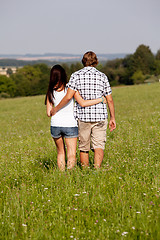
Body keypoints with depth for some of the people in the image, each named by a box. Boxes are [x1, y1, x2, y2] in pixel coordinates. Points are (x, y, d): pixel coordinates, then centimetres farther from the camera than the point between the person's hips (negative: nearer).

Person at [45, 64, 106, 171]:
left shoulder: (50, 91, 3)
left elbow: (49, 113, 4)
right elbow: (83, 103, -12)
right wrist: (101, 99, -4)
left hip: (55, 124, 3)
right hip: (70, 124, -3)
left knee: (61, 153, 19)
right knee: (72, 155, -2)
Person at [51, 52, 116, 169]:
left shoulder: (76, 75, -2)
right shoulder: (102, 76, 3)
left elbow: (68, 97, -13)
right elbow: (110, 100, 4)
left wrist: (56, 109, 0)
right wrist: (112, 118, 14)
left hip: (83, 116, 0)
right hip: (100, 116, 0)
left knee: (84, 148, 11)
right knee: (98, 146, -2)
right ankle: (97, 168, -22)